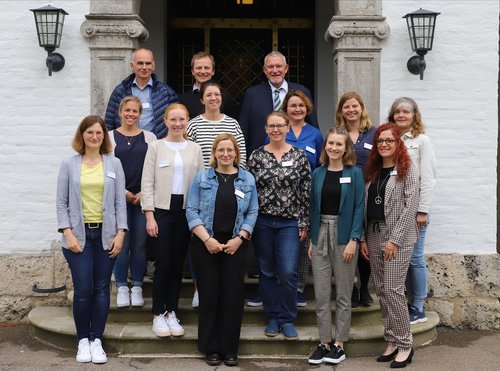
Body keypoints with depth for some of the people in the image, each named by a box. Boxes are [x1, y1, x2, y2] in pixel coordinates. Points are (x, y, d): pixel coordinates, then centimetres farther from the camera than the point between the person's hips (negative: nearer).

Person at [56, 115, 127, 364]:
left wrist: (120, 233, -4)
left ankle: (96, 340, 13)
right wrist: (68, 233, -8)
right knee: (83, 289, -5)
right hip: (79, 234, -1)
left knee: (101, 289, 3)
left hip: (106, 234, 1)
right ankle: (82, 340, 10)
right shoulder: (69, 164, 4)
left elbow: (120, 202, 5)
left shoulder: (114, 164, 6)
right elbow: (61, 202, 2)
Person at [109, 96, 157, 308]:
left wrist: (143, 193, -6)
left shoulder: (149, 137, 9)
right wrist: (124, 193, -7)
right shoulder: (111, 137, 5)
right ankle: (122, 288, 9)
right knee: (121, 243, -1)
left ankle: (137, 287, 13)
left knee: (140, 244, 3)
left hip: (143, 198, 1)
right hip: (119, 198, -1)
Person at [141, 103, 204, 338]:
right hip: (162, 210, -2)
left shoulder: (195, 149, 9)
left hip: (186, 211, 2)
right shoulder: (156, 147, 2)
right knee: (163, 264, -3)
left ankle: (172, 313, 17)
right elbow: (147, 183, -1)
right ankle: (158, 314, 9)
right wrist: (149, 215, -8)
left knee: (178, 264, 7)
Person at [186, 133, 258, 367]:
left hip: (235, 245, 1)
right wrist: (207, 239, -12)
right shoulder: (202, 178, 2)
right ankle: (210, 348, 15)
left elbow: (252, 213, 4)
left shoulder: (248, 180, 6)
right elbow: (191, 210, -2)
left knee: (233, 295, 1)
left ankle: (230, 348, 14)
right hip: (205, 244, -1)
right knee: (209, 295, 3)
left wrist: (239, 238, -8)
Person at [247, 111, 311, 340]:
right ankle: (273, 318, 22)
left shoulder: (299, 156, 0)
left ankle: (287, 319, 10)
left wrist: (304, 224, -2)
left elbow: (306, 193, 1)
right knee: (267, 272, 8)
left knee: (288, 273, -6)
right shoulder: (257, 156, 2)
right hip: (263, 222, 1)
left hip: (290, 223, -1)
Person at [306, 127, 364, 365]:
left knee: (343, 294, 5)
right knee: (321, 294, 5)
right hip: (320, 234, 3)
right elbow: (313, 207, 10)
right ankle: (324, 342, 14)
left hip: (344, 235, -3)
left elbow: (359, 207, -6)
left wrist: (353, 240, -13)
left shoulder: (354, 173, -3)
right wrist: (311, 240, 6)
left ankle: (339, 344, 14)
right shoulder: (318, 173, 7)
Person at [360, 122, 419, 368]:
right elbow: (365, 207, 11)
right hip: (374, 235, 6)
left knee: (393, 290, -8)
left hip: (397, 237, -6)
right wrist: (363, 238, 4)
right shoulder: (372, 170, 13)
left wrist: (395, 239, -15)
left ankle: (405, 344, 3)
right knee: (381, 291, 7)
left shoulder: (407, 170, -4)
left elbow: (410, 207, -11)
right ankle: (392, 341, 16)